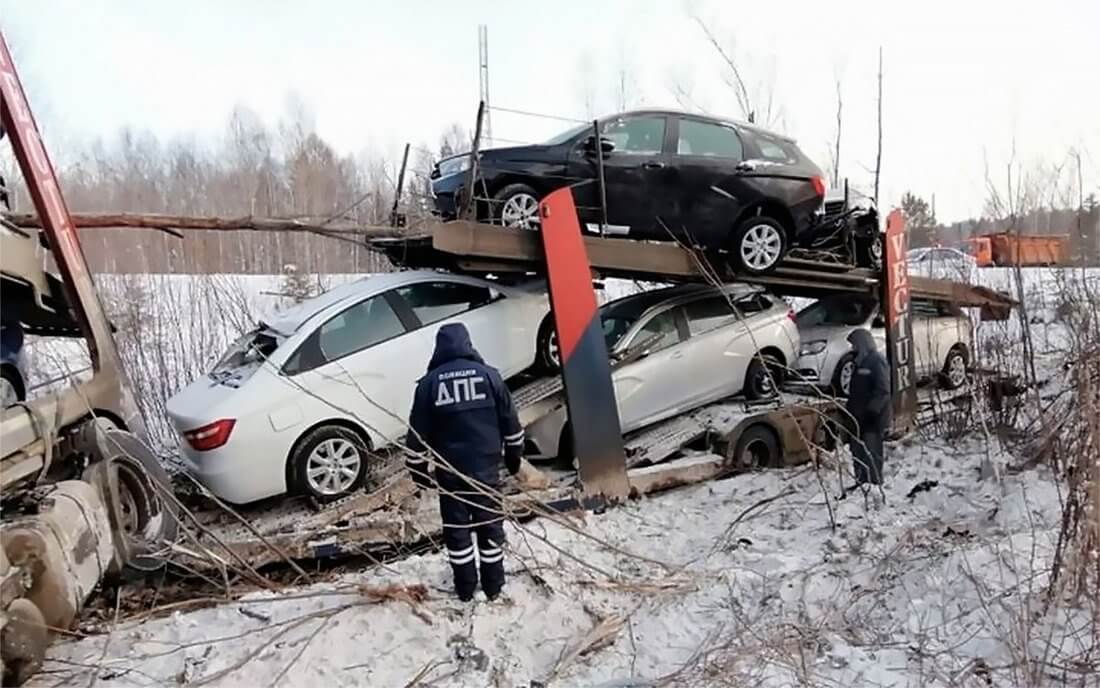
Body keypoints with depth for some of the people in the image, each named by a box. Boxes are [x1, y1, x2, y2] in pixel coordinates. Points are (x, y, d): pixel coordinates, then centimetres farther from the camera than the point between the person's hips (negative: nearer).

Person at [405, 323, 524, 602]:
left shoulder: (429, 383, -4)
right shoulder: (488, 375, -4)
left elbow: (418, 434, -1)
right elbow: (510, 422, 1)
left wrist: (418, 471, 9)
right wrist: (514, 456, 14)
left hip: (449, 471, 0)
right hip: (486, 467, 0)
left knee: (457, 530, 12)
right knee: (490, 526, 13)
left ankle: (465, 588, 22)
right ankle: (493, 586, 22)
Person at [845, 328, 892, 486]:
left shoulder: (877, 361, -12)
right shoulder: (860, 361, 16)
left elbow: (882, 390, -19)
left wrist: (872, 410, -23)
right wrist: (850, 409, 20)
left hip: (874, 416, -9)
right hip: (859, 415, 10)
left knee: (871, 450, -9)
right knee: (858, 449, 13)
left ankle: (875, 482, -4)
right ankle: (861, 480, 22)